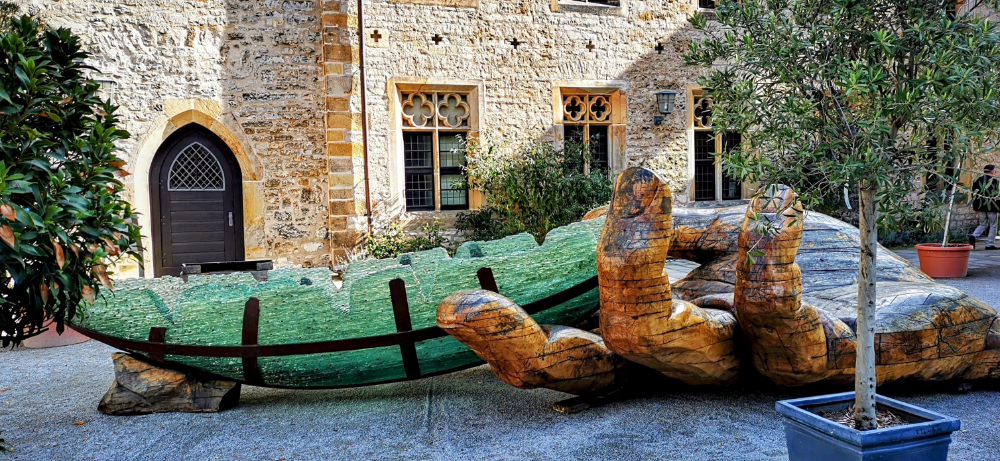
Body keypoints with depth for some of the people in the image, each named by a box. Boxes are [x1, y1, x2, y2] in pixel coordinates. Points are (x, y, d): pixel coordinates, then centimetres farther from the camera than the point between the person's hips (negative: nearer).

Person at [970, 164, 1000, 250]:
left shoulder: (977, 180, 8)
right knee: (993, 226, 7)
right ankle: (990, 244, 7)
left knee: (983, 224, 16)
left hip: (980, 207, 5)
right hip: (991, 207, -5)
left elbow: (974, 195, 11)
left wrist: (975, 208, 17)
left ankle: (974, 236, -8)